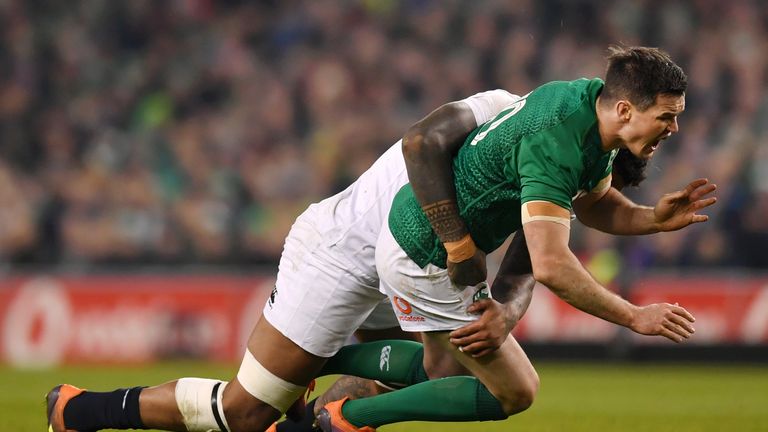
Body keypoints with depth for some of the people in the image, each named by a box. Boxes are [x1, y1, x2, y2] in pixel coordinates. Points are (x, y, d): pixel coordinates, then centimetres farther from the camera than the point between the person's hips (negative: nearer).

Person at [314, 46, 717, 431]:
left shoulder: (589, 95, -3)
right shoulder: (553, 146, -33)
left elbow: (592, 204, 11)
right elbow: (550, 265, -39)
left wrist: (655, 218, -8)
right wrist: (634, 316, -33)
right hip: (428, 262, -10)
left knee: (440, 370, 26)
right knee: (514, 392, -1)